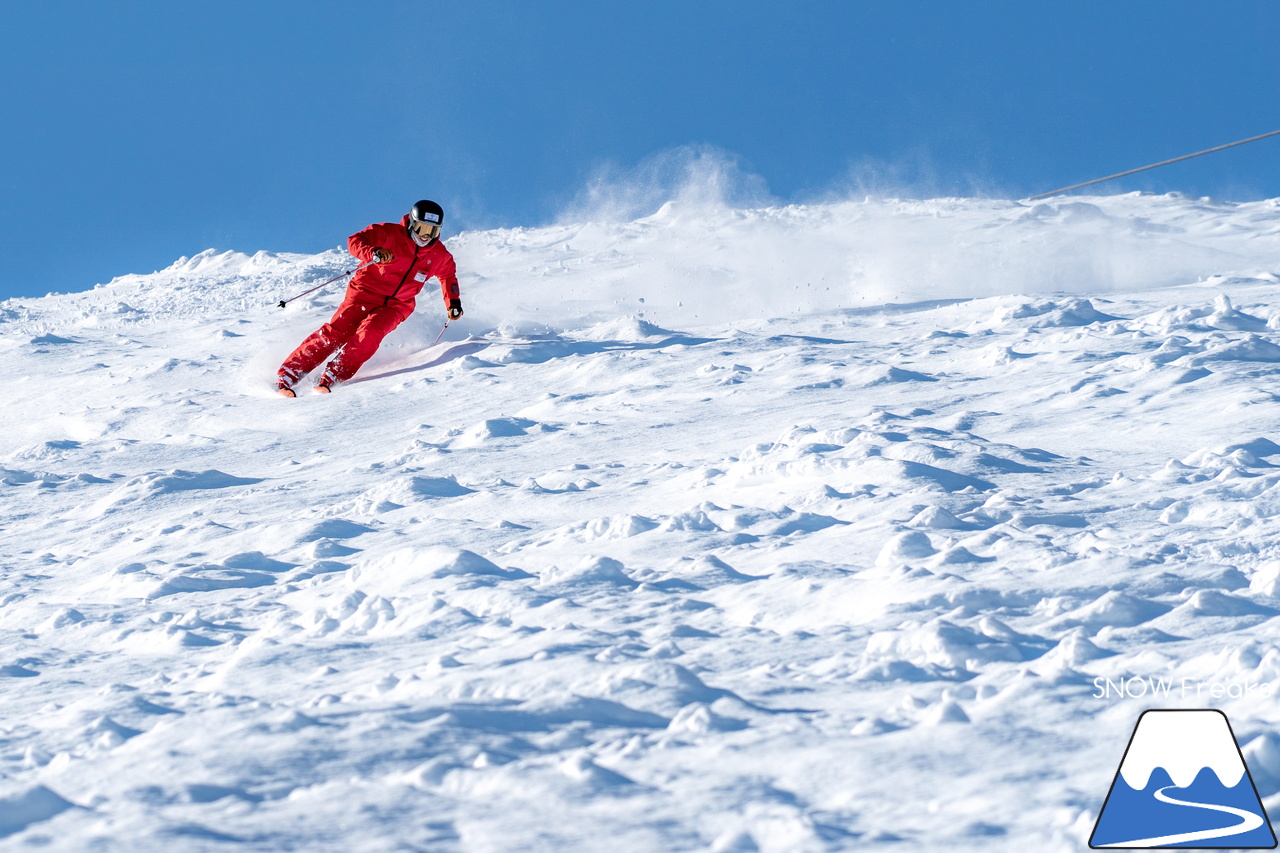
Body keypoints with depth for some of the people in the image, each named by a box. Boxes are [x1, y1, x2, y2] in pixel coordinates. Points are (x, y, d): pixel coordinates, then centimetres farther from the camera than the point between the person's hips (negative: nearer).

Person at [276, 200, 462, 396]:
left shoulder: (440, 256, 1)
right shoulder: (389, 233, -11)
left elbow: (448, 275, 23)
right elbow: (355, 241, -18)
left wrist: (453, 302, 13)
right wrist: (373, 253, -37)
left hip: (395, 305, 3)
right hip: (366, 292, -2)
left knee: (368, 335, -27)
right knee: (336, 332, -16)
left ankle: (332, 377, -24)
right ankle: (287, 374, -14)